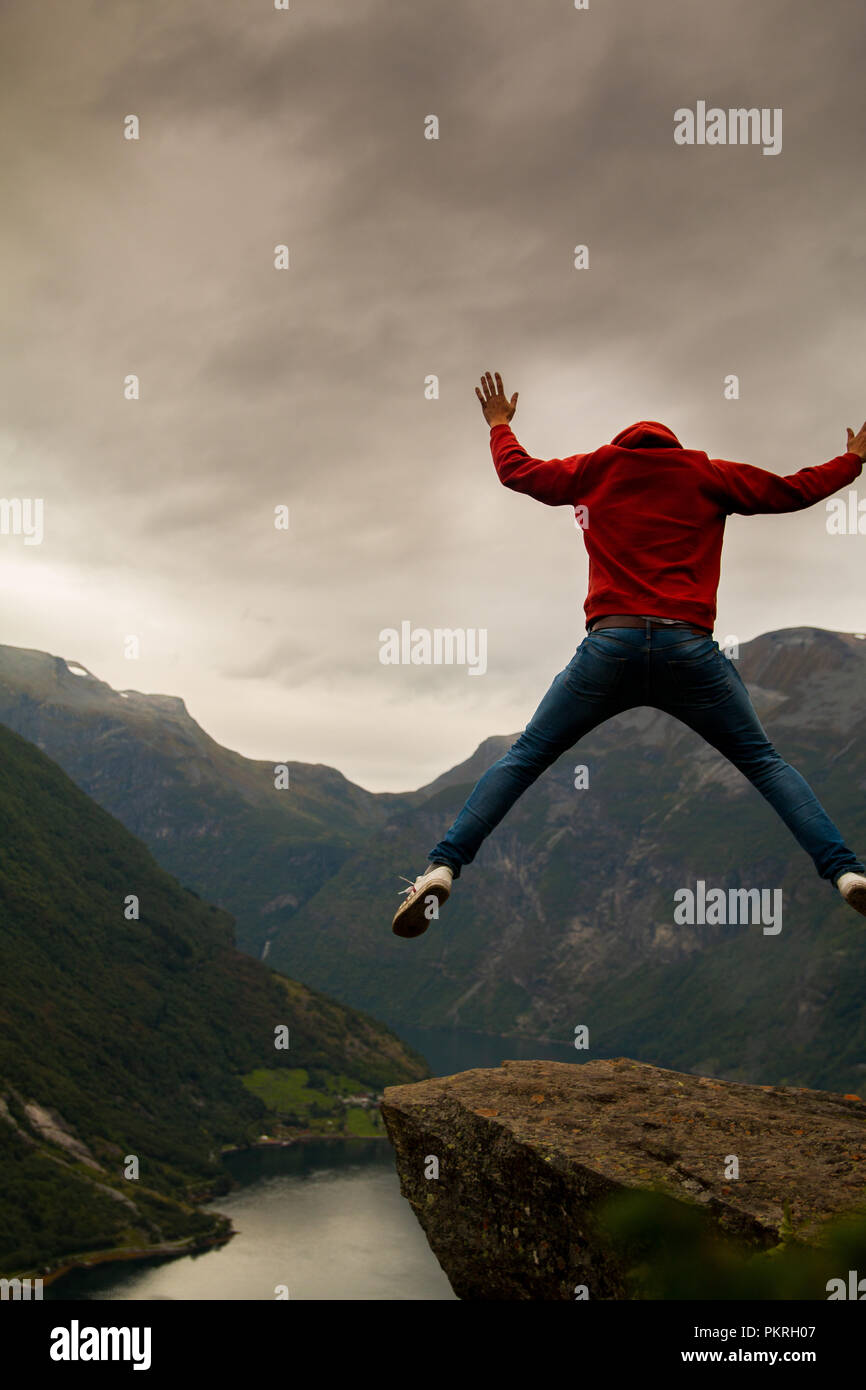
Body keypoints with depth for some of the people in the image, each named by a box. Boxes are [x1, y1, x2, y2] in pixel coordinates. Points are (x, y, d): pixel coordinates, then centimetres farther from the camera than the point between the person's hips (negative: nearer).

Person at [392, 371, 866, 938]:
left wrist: (499, 425, 50)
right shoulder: (707, 474, 18)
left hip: (611, 642, 0)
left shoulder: (595, 470, 20)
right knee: (765, 762, 10)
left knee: (523, 759, 8)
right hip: (690, 647, 0)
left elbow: (517, 471, 30)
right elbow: (791, 491, 24)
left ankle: (443, 868, -6)